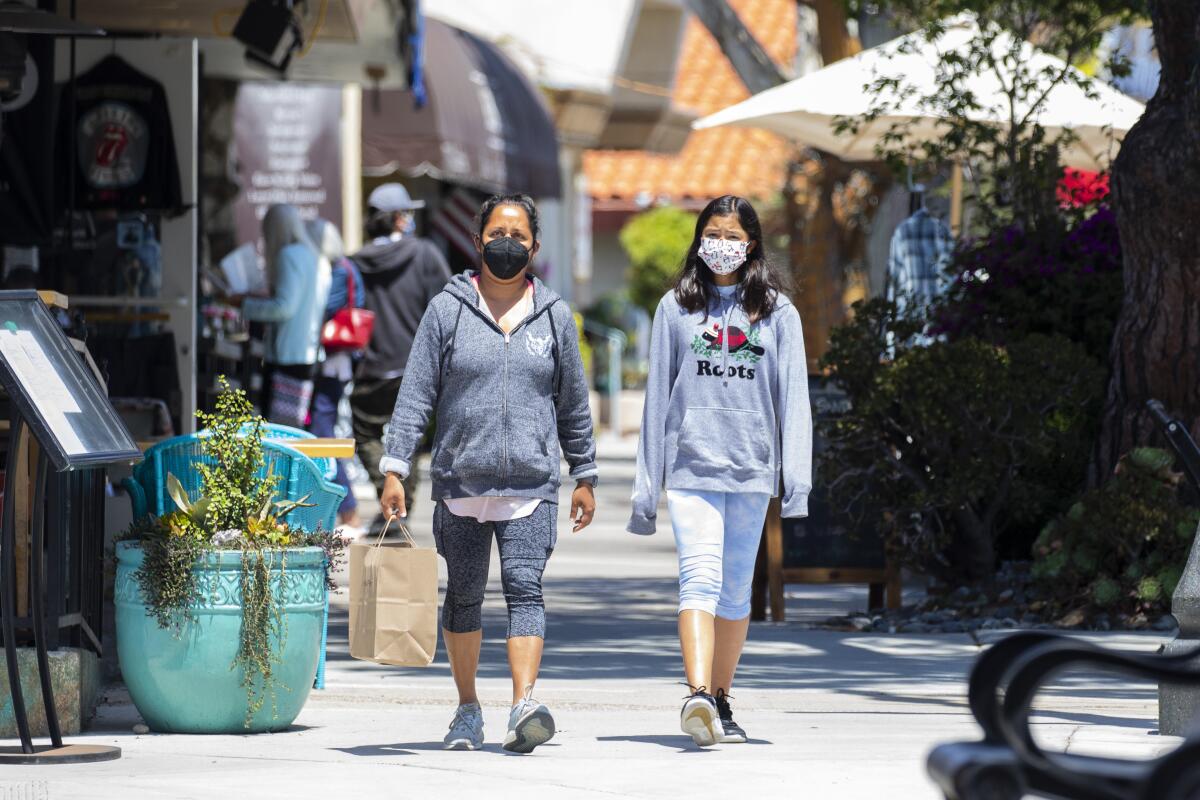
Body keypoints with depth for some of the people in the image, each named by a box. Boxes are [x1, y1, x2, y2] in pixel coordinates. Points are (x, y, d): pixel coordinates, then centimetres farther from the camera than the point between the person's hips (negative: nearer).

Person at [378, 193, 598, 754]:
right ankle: (467, 709, 23)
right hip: (459, 484, 1)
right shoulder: (447, 310, 3)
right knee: (463, 596, 9)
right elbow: (415, 394, 2)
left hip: (531, 486, -1)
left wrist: (585, 477, 17)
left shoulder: (554, 316, 8)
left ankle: (524, 707, -27)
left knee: (524, 587, -15)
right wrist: (395, 469, -5)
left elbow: (573, 405, 15)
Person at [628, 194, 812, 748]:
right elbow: (658, 395, 10)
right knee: (700, 578, -17)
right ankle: (698, 696, -30)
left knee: (736, 590, 8)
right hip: (691, 465, -2)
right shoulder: (676, 308, 9)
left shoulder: (777, 312, 9)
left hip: (752, 467, 2)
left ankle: (720, 701, 20)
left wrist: (798, 478, -7)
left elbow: (793, 397, 4)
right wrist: (646, 485, 7)